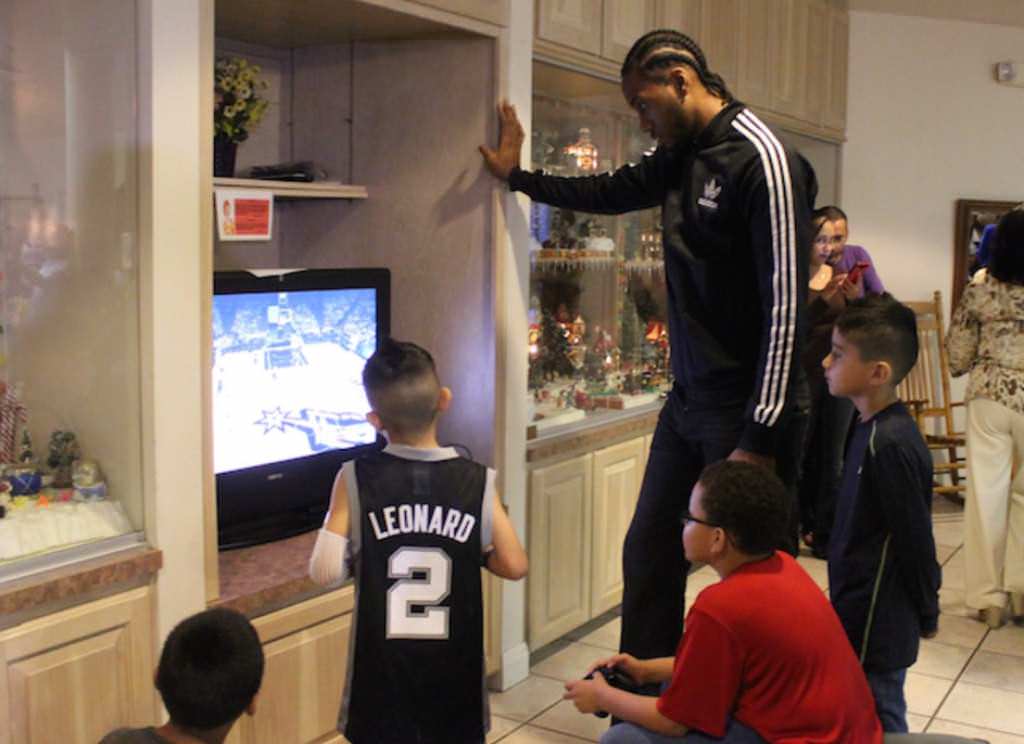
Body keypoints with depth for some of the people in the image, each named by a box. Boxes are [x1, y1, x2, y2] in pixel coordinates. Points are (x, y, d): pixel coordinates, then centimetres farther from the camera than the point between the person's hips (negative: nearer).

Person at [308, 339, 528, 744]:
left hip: (382, 675, -1)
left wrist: (359, 555, 3)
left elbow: (325, 570, -17)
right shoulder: (477, 481, -9)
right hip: (454, 672, 1)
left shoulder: (355, 481, -13)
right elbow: (514, 566, -7)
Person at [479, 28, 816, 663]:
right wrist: (519, 176, 34)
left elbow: (786, 307, -20)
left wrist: (760, 438, -21)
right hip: (687, 398, 9)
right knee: (649, 553, 15)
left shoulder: (760, 159, -16)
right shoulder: (681, 156, 10)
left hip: (743, 407, -9)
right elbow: (609, 192, 30)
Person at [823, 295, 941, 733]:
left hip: (876, 626, -9)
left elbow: (916, 540, -19)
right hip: (861, 614, 9)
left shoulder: (891, 444, -25)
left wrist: (927, 615, -8)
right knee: (878, 717, 21)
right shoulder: (872, 427, 4)